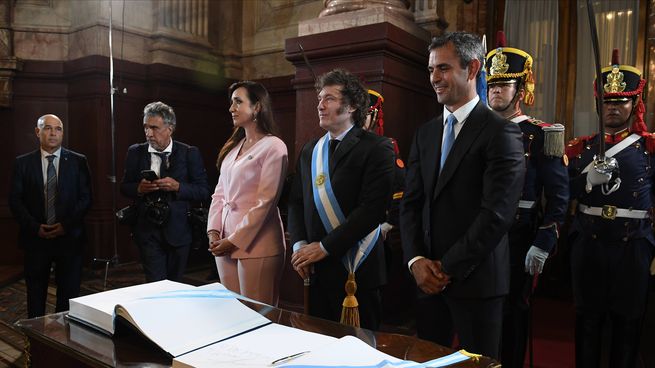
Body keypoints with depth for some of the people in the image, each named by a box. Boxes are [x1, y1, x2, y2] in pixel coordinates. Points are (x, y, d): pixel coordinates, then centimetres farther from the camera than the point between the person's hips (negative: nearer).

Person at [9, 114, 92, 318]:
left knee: (69, 296, 6)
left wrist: (66, 224, -11)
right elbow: (15, 200, 2)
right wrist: (35, 227, -10)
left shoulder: (78, 161, 3)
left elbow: (85, 197, 0)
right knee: (35, 296, 11)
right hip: (36, 238, 1)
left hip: (69, 238, -1)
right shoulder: (22, 163, 5)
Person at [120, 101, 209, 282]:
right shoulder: (135, 152, 3)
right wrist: (138, 188, -12)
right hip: (147, 231, 1)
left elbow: (203, 191, -4)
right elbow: (124, 187, 9)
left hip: (178, 231, 0)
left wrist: (178, 186, -20)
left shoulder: (190, 154, -4)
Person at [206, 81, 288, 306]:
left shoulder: (273, 147, -8)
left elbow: (265, 202, -14)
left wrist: (235, 240, -13)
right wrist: (214, 231, 0)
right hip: (225, 244, 7)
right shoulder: (233, 147, 14)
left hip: (255, 245, -7)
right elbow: (219, 194, 13)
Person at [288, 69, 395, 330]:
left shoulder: (376, 148, -7)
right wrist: (299, 244, -2)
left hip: (354, 269, -5)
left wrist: (325, 247, -16)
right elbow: (296, 201, 14)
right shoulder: (310, 150, 14)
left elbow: (372, 208, -16)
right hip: (314, 269, 5)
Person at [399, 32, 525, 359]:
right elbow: (411, 203, 7)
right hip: (428, 278, 5)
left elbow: (497, 213, -16)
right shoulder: (425, 133, 11)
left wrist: (449, 268, -13)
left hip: (475, 281, -5)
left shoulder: (500, 133, -9)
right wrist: (416, 260, -6)